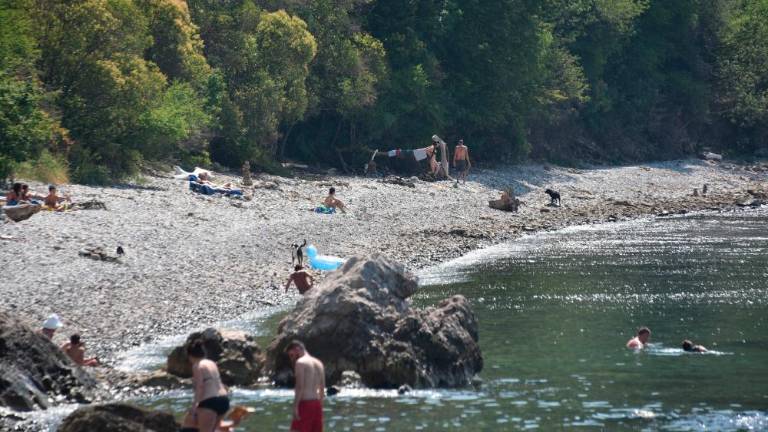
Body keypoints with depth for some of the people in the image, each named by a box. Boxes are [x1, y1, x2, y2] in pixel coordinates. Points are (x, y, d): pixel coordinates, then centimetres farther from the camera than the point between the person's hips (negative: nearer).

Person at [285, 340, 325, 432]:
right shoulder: (319, 363, 17)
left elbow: (300, 386, -15)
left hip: (305, 403, -8)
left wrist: (295, 407, -17)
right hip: (317, 403, 8)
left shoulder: (300, 362, -7)